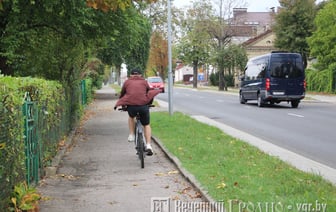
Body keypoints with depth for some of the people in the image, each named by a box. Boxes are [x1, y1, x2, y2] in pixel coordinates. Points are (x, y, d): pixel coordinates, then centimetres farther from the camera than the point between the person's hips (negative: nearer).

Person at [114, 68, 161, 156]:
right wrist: (149, 103, 45)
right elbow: (149, 92, 27)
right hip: (143, 106, 0)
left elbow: (122, 94, 28)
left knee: (131, 117, 35)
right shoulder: (144, 81, 20)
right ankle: (148, 145, 6)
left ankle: (131, 135, 24)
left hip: (131, 106, 0)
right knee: (146, 125, 18)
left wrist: (123, 105, 44)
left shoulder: (127, 82, 21)